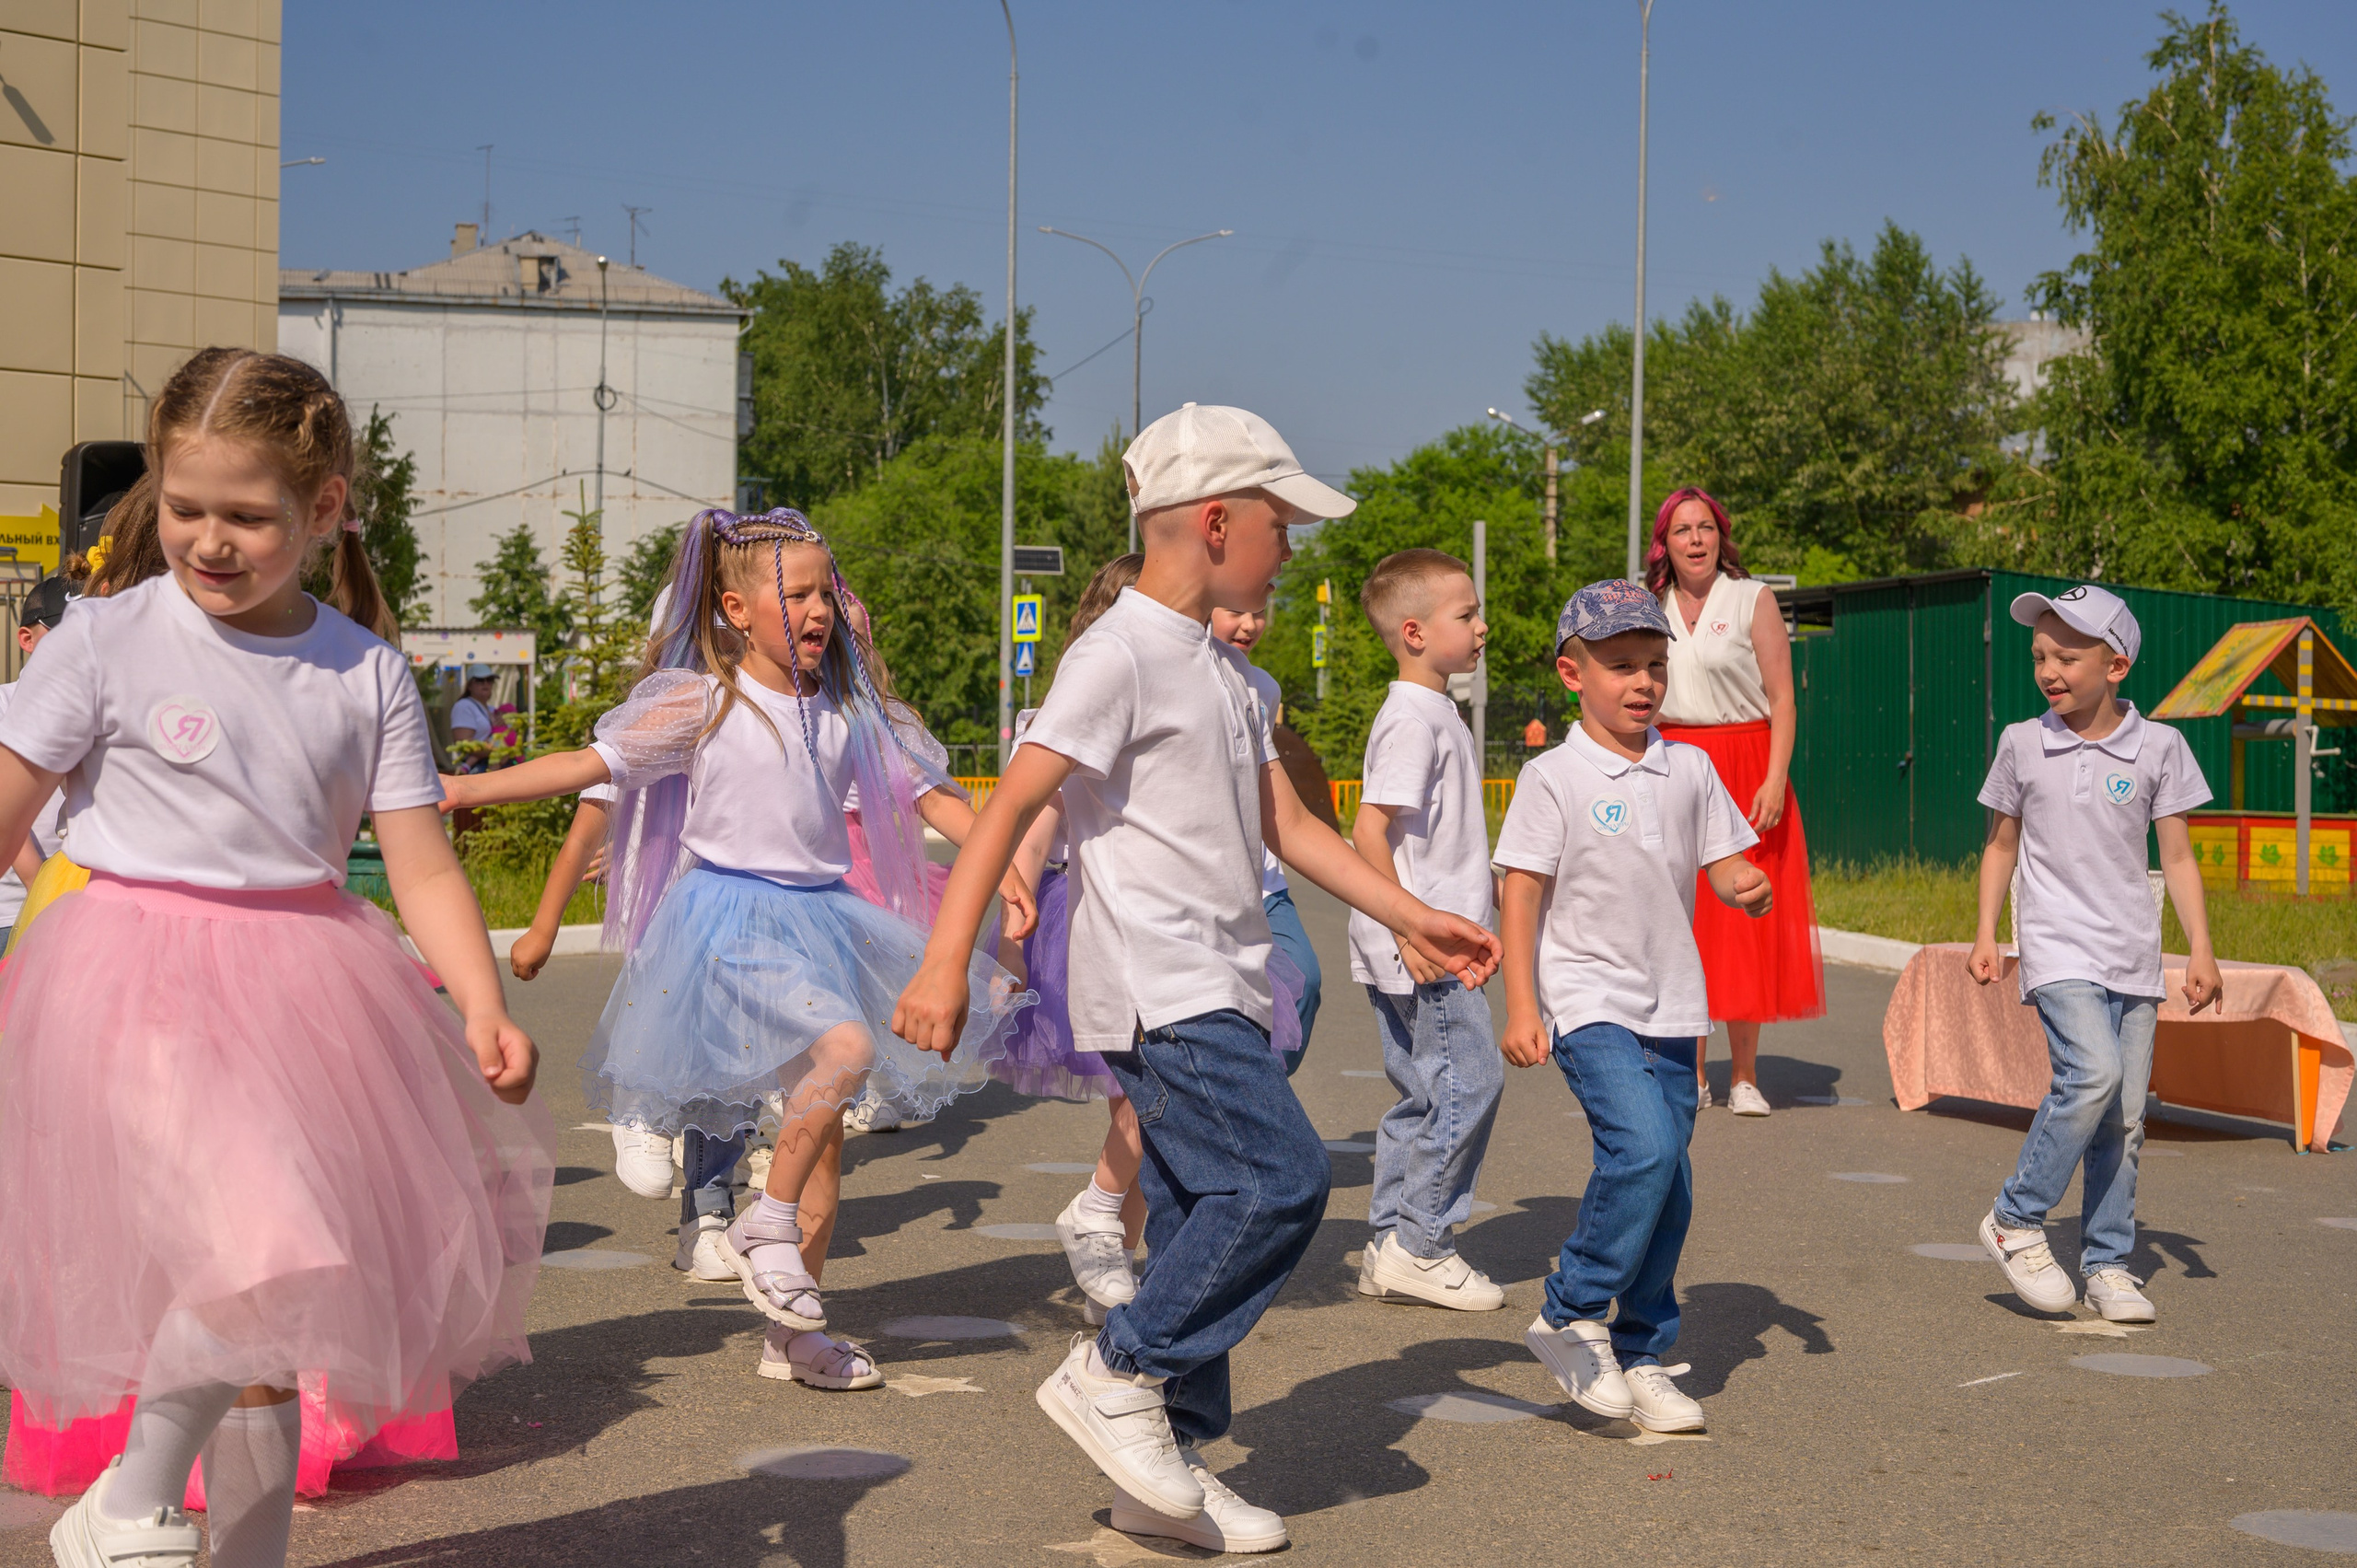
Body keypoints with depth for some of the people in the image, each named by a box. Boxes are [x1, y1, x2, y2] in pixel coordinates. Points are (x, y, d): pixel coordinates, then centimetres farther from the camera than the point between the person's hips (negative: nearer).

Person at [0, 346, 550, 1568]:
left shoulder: (368, 673, 3)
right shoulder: (108, 641, -5)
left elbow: (422, 865, 3)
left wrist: (484, 1007, -11)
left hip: (306, 986, 4)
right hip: (141, 997, -4)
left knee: (274, 1312, 13)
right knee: (261, 1254, -22)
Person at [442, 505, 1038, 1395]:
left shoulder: (848, 712, 7)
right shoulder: (703, 704, -6)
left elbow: (925, 794, 10)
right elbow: (589, 765, -6)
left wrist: (1003, 865, -2)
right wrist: (456, 790, -12)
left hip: (821, 918, 6)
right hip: (734, 915, -6)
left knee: (821, 1122, 8)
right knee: (846, 1046, -30)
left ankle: (794, 1335, 19)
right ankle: (765, 1225, -10)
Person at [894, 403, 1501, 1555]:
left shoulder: (1223, 672, 18)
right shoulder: (1121, 654, -11)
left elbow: (1287, 825, 23)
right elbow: (1009, 807, -17)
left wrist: (1414, 920, 20)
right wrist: (945, 967, -23)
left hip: (1218, 996, 9)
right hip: (1158, 993, -9)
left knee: (1202, 1222, 9)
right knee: (1283, 1180, -16)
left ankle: (1165, 1471, 15)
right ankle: (1115, 1374, -4)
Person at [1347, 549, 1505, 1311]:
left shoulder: (1436, 714, 16)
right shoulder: (1411, 719, -15)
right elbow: (1370, 829, -21)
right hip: (1419, 943, -10)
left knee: (1424, 1090, 12)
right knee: (1471, 1075, -9)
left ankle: (1391, 1248, 17)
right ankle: (1417, 1244, -3)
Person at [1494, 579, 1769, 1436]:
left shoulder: (1689, 770, 8)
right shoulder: (1554, 778, -6)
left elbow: (1722, 862, 13)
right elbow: (1521, 892, -7)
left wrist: (1749, 887, -12)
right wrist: (1520, 1007, -14)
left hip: (1671, 1006, 5)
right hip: (1588, 999, -5)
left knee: (1668, 1186, 7)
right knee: (1643, 1147, -23)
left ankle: (1640, 1357, 21)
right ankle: (1569, 1314, -6)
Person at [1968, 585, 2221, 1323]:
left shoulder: (2158, 747, 1)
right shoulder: (2022, 745, 2)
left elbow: (2178, 857, 5)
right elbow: (2002, 845, 12)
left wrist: (2201, 951, -1)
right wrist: (1986, 934, 4)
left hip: (2133, 954, 2)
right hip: (2058, 947, -2)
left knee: (2126, 1115, 3)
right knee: (2092, 1073, -24)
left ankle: (2106, 1263, 16)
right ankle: (2015, 1220, -9)